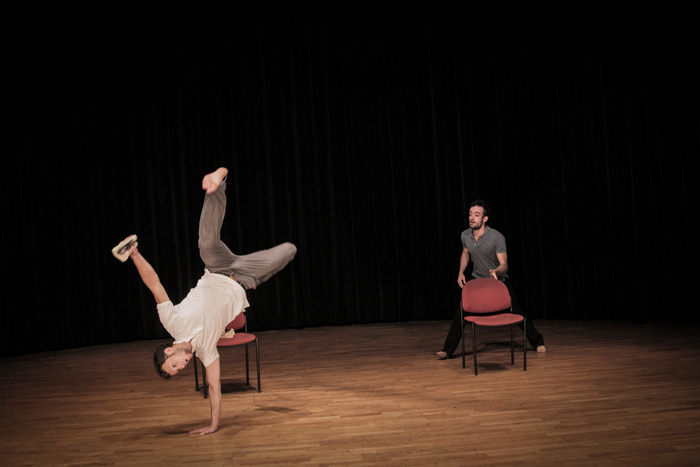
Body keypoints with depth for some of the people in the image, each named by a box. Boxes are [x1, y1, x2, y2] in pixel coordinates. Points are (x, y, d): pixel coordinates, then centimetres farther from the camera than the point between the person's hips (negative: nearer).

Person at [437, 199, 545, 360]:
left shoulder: (497, 237, -25)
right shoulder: (465, 235, -10)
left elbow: (504, 265, -24)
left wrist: (496, 271, -47)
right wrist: (461, 272, 0)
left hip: (499, 280, -3)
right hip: (477, 278, 3)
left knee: (516, 312, 2)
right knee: (461, 313, -11)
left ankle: (537, 341, 26)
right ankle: (448, 349, -5)